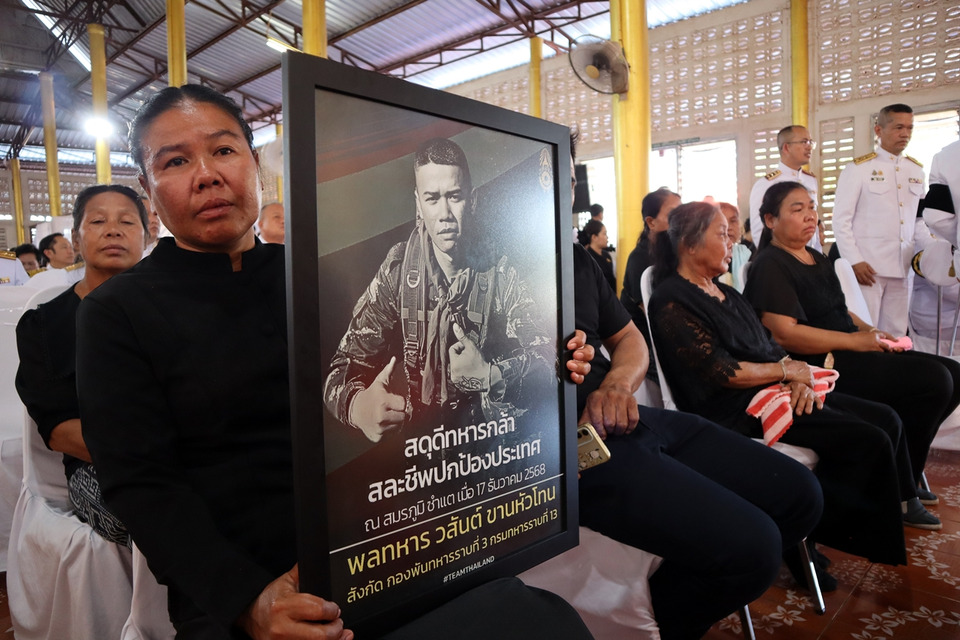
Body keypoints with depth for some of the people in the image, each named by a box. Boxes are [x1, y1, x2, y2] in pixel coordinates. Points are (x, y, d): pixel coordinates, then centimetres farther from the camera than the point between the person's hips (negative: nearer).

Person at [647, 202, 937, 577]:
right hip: (738, 409, -9)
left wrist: (801, 378, -6)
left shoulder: (724, 293, 18)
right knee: (870, 442, -15)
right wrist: (786, 369, -9)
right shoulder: (672, 302, -12)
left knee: (885, 419, 0)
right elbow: (719, 372, -18)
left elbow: (767, 346, 14)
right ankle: (803, 540, -2)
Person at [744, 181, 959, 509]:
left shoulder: (818, 259, 19)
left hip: (848, 353, 9)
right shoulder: (770, 265, -10)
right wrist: (855, 341, -16)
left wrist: (871, 331, 5)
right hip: (820, 366, -9)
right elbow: (784, 334, -21)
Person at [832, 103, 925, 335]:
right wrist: (854, 261, -11)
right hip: (867, 266, -5)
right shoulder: (858, 169, -2)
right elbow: (841, 219, -5)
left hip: (903, 267, 5)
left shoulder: (916, 171, 13)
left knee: (896, 335, 7)